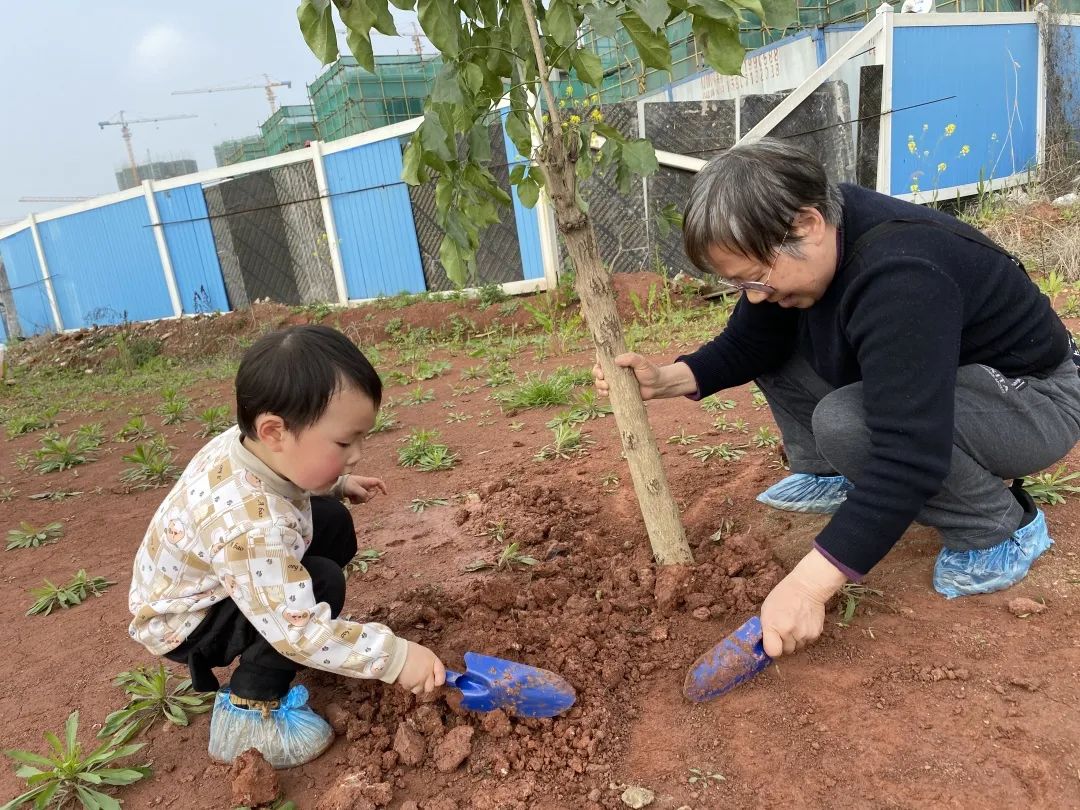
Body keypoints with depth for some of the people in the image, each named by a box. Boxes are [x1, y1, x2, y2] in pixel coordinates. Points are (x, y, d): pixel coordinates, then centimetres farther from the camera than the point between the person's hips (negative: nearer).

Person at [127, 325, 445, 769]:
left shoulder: (249, 443, -18)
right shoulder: (248, 526, -45)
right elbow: (300, 631, -40)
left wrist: (338, 483, 6)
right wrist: (394, 655, -37)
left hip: (213, 580, 9)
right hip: (182, 622, -9)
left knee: (332, 521, 5)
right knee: (322, 581, -27)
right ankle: (246, 713, -11)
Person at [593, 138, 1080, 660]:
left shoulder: (900, 280, -37)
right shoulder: (799, 236, -12)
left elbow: (910, 455, -42)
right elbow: (747, 343, -5)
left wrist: (807, 585, -43)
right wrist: (667, 379, -22)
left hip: (1035, 400, -7)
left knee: (845, 423, -34)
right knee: (775, 341, -2)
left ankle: (1002, 529, -10)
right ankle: (833, 477, 9)